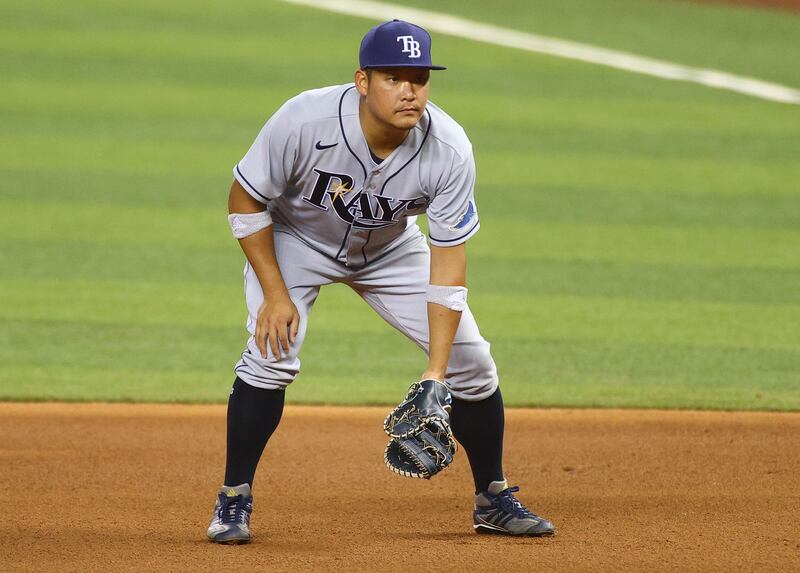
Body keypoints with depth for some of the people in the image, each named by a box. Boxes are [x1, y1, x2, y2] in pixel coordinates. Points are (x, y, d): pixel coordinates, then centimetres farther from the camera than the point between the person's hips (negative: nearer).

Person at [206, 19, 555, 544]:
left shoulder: (449, 151, -30)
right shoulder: (304, 122, -36)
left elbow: (448, 260, -25)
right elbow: (246, 200, -20)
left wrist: (437, 372, -30)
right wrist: (275, 293, -24)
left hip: (391, 249, 3)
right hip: (296, 240, -3)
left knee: (471, 359, -4)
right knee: (272, 355, -24)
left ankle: (494, 500, 16)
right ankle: (234, 501, -7)